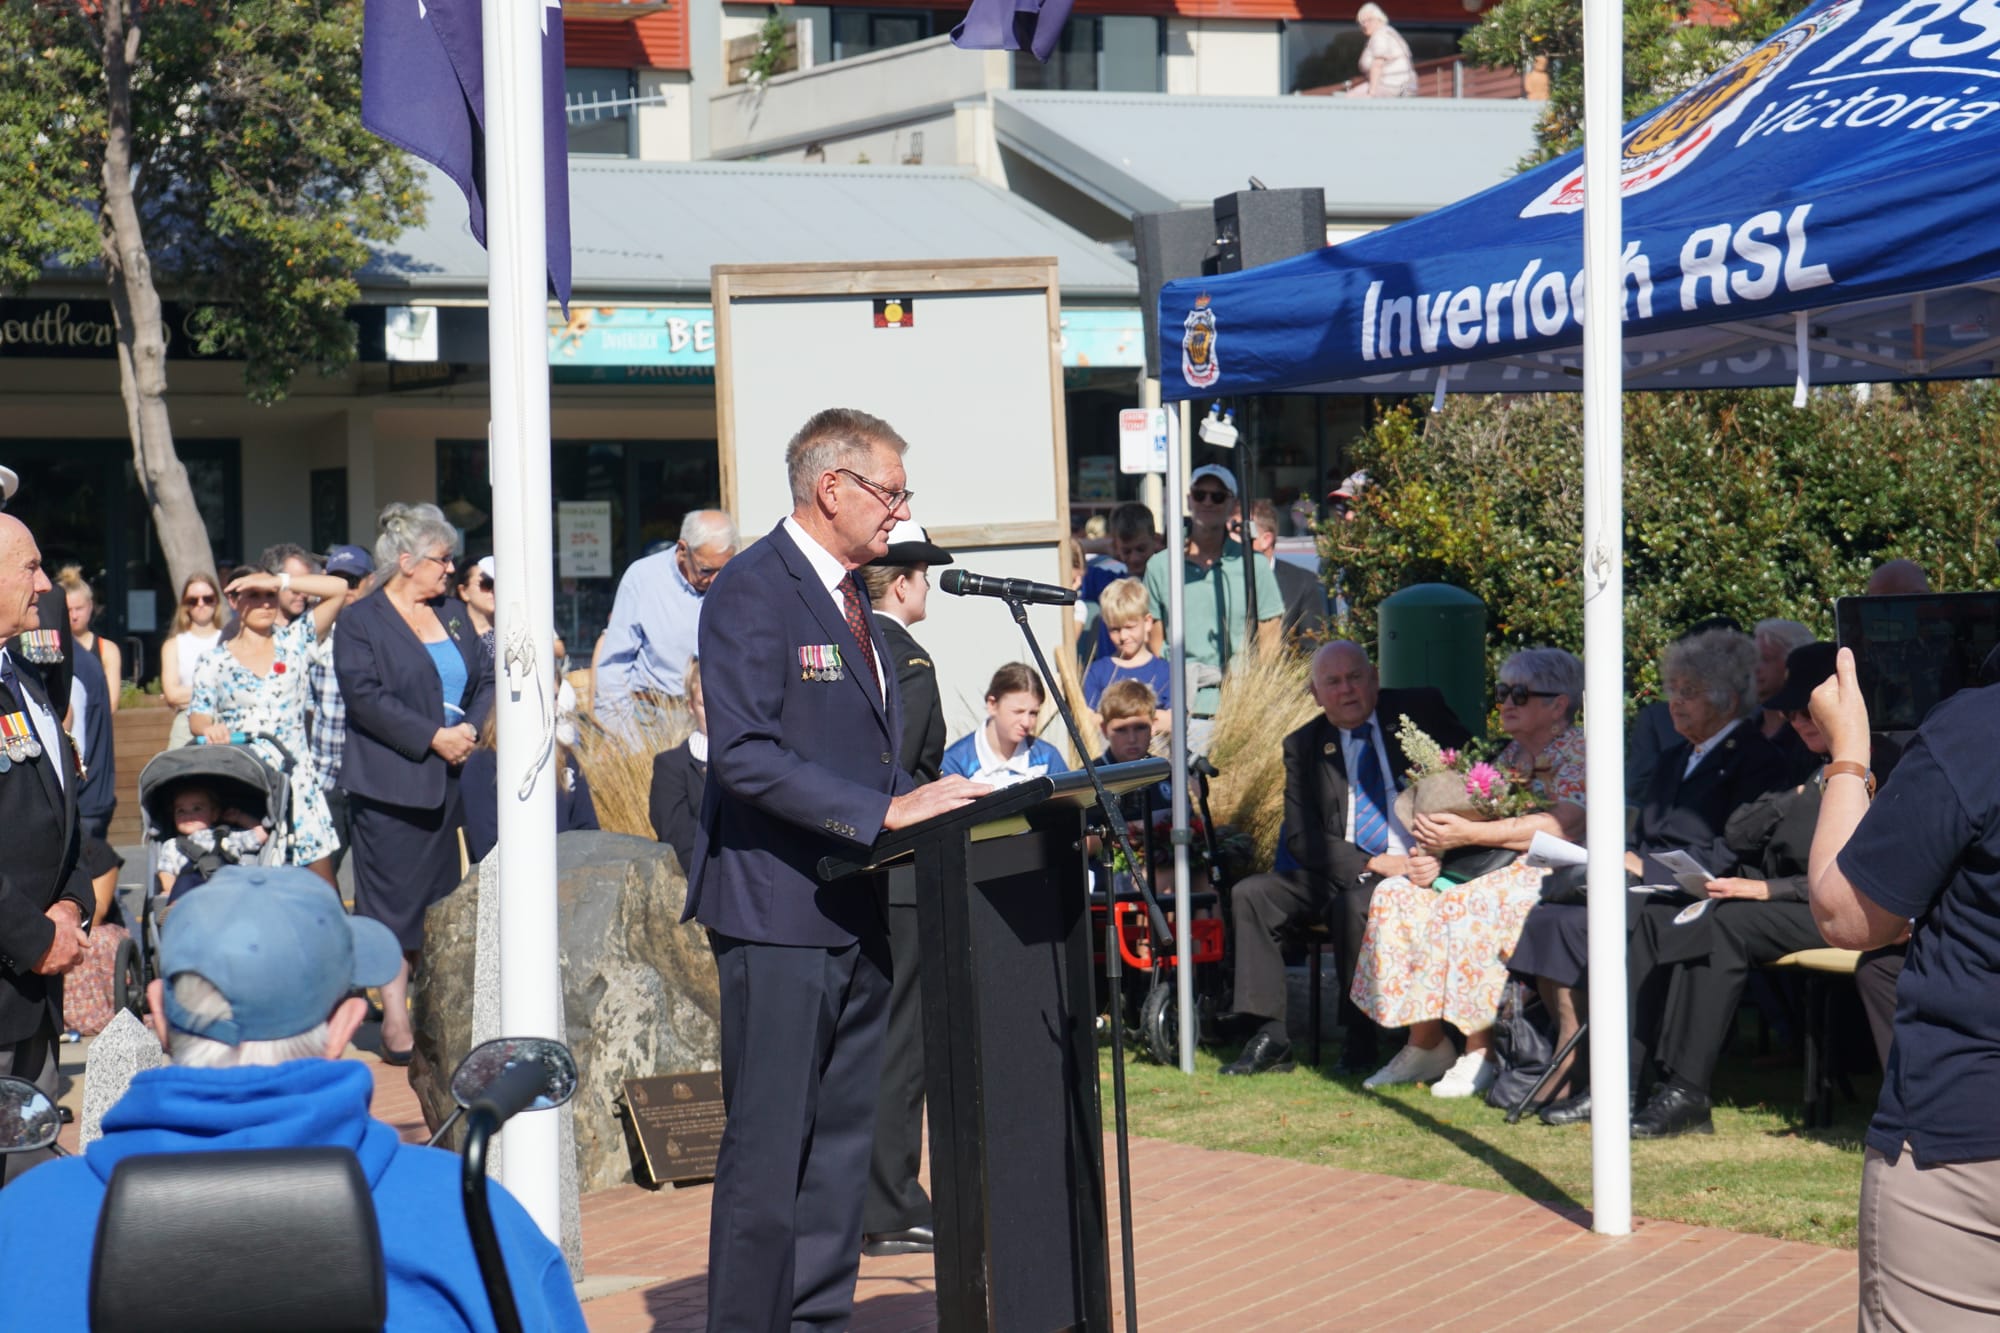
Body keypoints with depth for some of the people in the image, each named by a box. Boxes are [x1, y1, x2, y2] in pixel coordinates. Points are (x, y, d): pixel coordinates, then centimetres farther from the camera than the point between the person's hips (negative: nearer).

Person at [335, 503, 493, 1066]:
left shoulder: (453, 612, 16)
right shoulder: (362, 622, -4)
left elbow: (485, 677, 15)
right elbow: (365, 696, -14)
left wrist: (471, 730, -4)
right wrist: (432, 738, -17)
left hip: (451, 779, 6)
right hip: (391, 782, -6)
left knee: (443, 897, 8)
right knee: (393, 898, -5)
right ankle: (395, 1018, -2)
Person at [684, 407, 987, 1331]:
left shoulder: (852, 598, 17)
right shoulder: (752, 593, -12)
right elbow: (747, 757, -21)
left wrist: (921, 803, 5)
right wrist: (884, 811, -24)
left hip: (857, 907, 9)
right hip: (779, 908, -9)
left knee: (846, 1136, 11)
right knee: (769, 1143, -5)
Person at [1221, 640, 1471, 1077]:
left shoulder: (1418, 711, 3)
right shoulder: (1303, 746, 8)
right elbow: (1300, 837, 1)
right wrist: (1371, 863, -14)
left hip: (1413, 868, -4)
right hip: (1342, 873, 4)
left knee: (1356, 901, -35)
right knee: (1251, 894, -15)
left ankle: (1360, 1038, -19)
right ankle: (1270, 1037, -17)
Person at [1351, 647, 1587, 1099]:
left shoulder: (1576, 751, -6)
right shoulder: (1510, 754, 20)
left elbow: (1564, 826, -22)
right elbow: (1479, 817, 16)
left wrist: (1469, 834, -25)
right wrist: (1438, 837, -10)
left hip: (1552, 875, -9)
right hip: (1497, 869, 9)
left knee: (1465, 908, -34)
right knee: (1399, 895, -11)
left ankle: (1480, 1055, -25)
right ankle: (1424, 1044, -10)